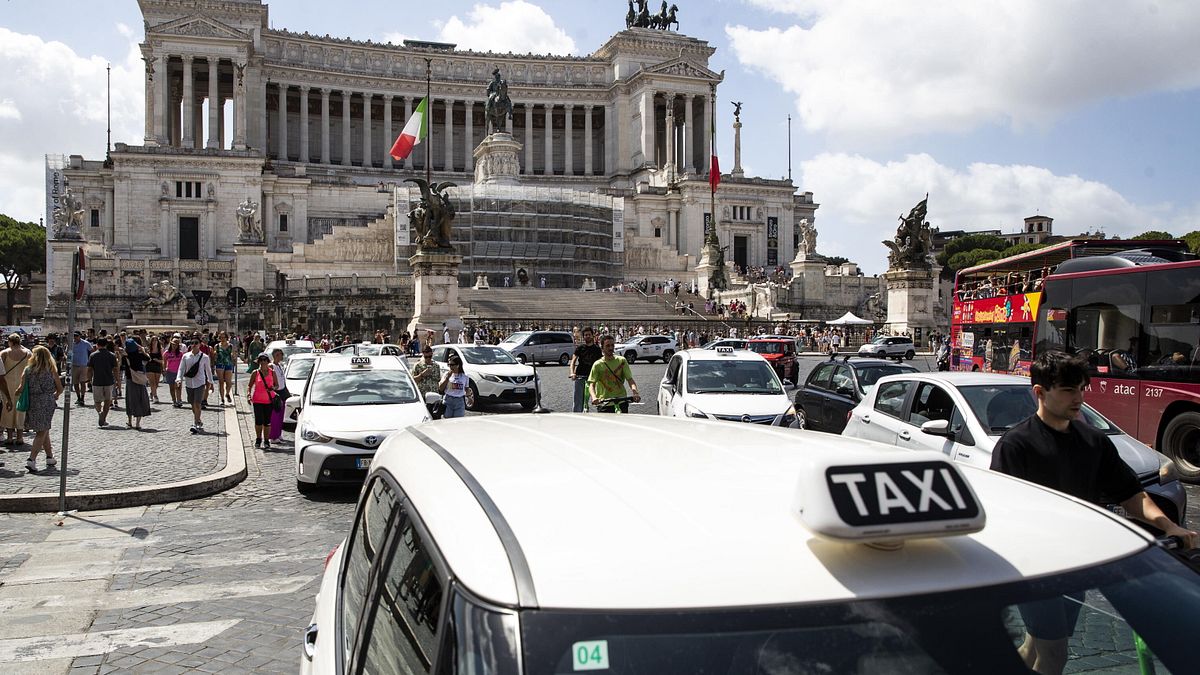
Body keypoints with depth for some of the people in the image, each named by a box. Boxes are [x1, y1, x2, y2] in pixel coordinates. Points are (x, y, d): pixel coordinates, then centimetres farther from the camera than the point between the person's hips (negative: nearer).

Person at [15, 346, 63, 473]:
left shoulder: (27, 370, 1)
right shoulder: (51, 370, -1)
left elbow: (21, 388, -6)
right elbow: (60, 389, 4)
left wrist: (16, 394, 15)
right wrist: (54, 396, 25)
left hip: (31, 403, 3)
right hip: (47, 404, -3)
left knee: (44, 431, 17)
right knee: (41, 433, 0)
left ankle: (50, 458, 26)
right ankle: (31, 460, -13)